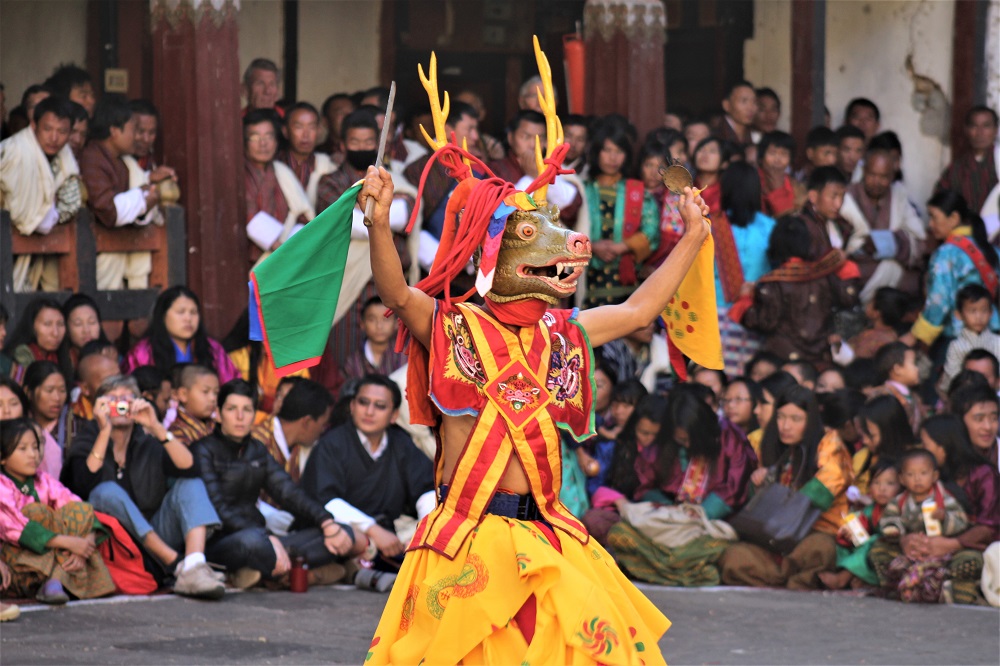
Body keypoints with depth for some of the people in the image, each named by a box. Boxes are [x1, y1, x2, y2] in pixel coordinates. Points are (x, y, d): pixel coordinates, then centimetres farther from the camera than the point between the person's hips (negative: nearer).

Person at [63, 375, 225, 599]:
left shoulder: (149, 443, 12)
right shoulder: (87, 442, 7)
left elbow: (188, 469, -9)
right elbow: (85, 484, -17)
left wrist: (156, 427, -16)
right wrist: (104, 431, -19)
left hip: (156, 538, 3)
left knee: (191, 485, -14)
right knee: (107, 492, -27)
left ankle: (194, 567, -43)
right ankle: (177, 564, -36)